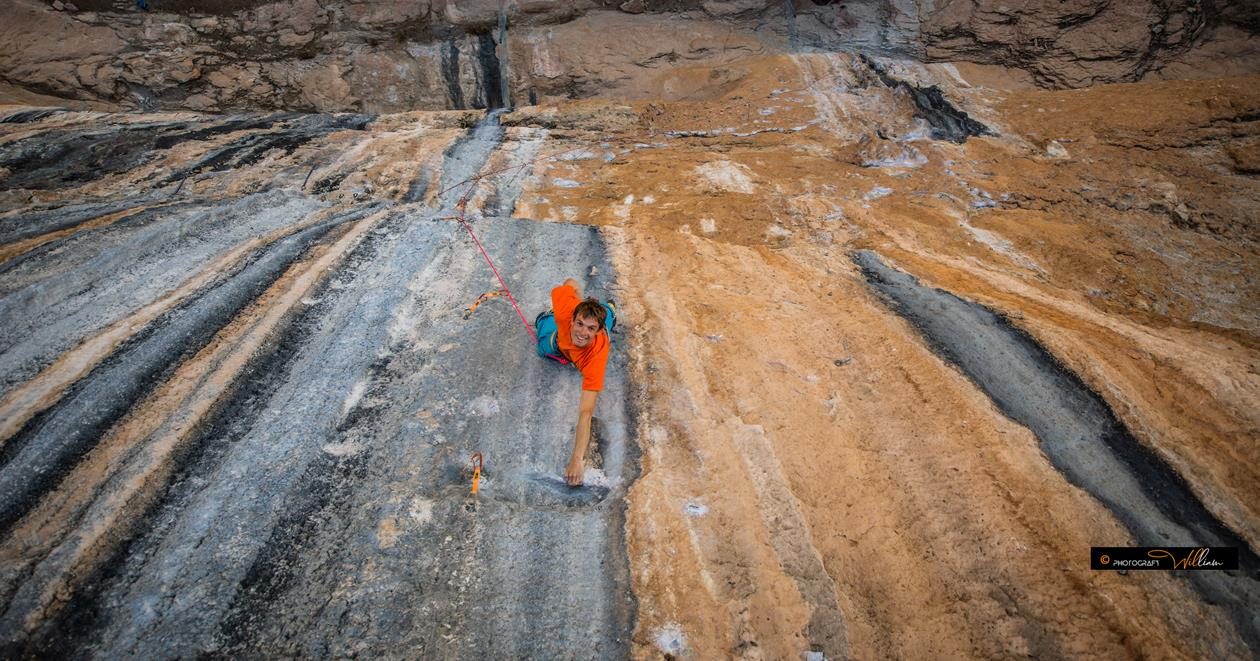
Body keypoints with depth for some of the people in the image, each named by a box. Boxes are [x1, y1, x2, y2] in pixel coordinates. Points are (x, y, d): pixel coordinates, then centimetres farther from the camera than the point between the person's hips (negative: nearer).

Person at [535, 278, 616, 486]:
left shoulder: (596, 355, -55)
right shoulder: (566, 310, -49)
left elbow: (586, 412, -57)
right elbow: (571, 283, -25)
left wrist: (578, 459, -61)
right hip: (561, 335, 1)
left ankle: (609, 309, 66)